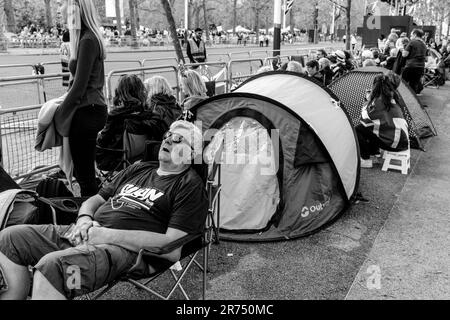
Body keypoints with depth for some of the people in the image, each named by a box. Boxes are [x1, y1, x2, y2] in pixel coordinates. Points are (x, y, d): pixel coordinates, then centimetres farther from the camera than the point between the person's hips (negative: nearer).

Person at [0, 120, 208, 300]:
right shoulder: (138, 170, 23)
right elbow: (96, 199, 28)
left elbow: (173, 248, -14)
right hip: (87, 234, 9)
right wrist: (84, 219, 1)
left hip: (127, 250, -8)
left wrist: (108, 235, -16)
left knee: (51, 267, -34)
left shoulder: (190, 186, -2)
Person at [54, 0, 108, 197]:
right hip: (93, 108, 10)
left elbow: (80, 86, -18)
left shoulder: (87, 41, -16)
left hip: (86, 112, -10)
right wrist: (65, 102, 17)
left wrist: (59, 114, -9)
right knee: (85, 171, 19)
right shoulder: (91, 38, 12)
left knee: (85, 174, -1)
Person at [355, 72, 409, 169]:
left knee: (358, 130, -2)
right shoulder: (391, 99, 13)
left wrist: (368, 100, 5)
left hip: (393, 142, -8)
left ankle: (365, 160, 3)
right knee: (370, 128, 25)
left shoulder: (379, 100, -11)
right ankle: (374, 152, 31)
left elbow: (364, 119, -7)